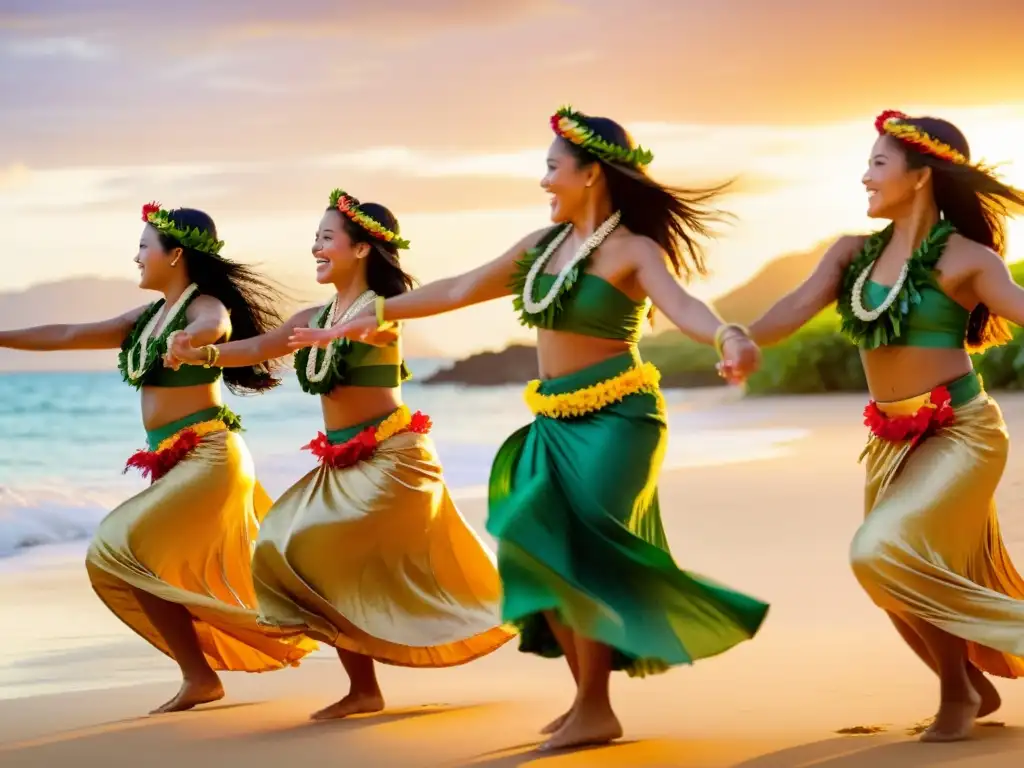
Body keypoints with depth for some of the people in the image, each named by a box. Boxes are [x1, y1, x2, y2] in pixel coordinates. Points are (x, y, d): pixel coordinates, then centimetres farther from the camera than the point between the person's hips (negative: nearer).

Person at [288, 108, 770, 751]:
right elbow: (457, 291, 20)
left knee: (575, 551, -16)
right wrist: (375, 315, 23)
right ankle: (591, 700, 12)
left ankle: (595, 709, -7)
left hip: (615, 420, -7)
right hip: (555, 425, 7)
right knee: (542, 562, 1)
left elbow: (680, 303, -28)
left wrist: (730, 337, -50)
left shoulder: (632, 250, -9)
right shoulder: (542, 245, 12)